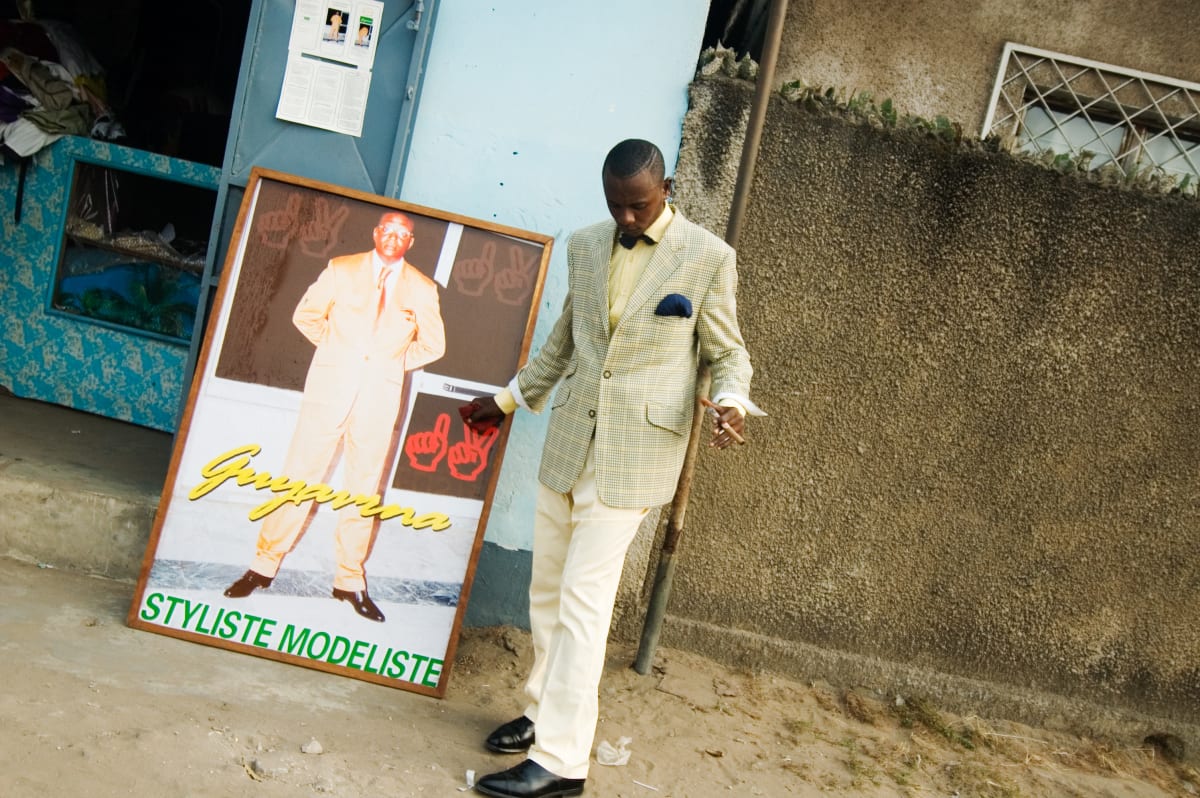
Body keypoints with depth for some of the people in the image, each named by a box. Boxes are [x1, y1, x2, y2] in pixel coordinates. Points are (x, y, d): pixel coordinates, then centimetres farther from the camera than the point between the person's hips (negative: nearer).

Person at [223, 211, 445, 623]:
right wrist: (337, 348, 4)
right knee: (301, 474, 1)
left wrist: (395, 361, 6)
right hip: (330, 386, -1)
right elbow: (306, 315, 11)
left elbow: (433, 344, 14)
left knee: (364, 488, 5)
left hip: (380, 395, 1)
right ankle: (264, 565, 11)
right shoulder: (342, 269, 5)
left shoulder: (422, 289, 5)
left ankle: (350, 580, 15)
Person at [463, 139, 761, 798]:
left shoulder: (708, 259, -6)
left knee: (583, 600, -7)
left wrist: (729, 403, -19)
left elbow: (728, 353, 2)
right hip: (568, 441, 6)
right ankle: (544, 712, 32)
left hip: (633, 452, -6)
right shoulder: (584, 247, 9)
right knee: (547, 589, 14)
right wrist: (509, 399, 25)